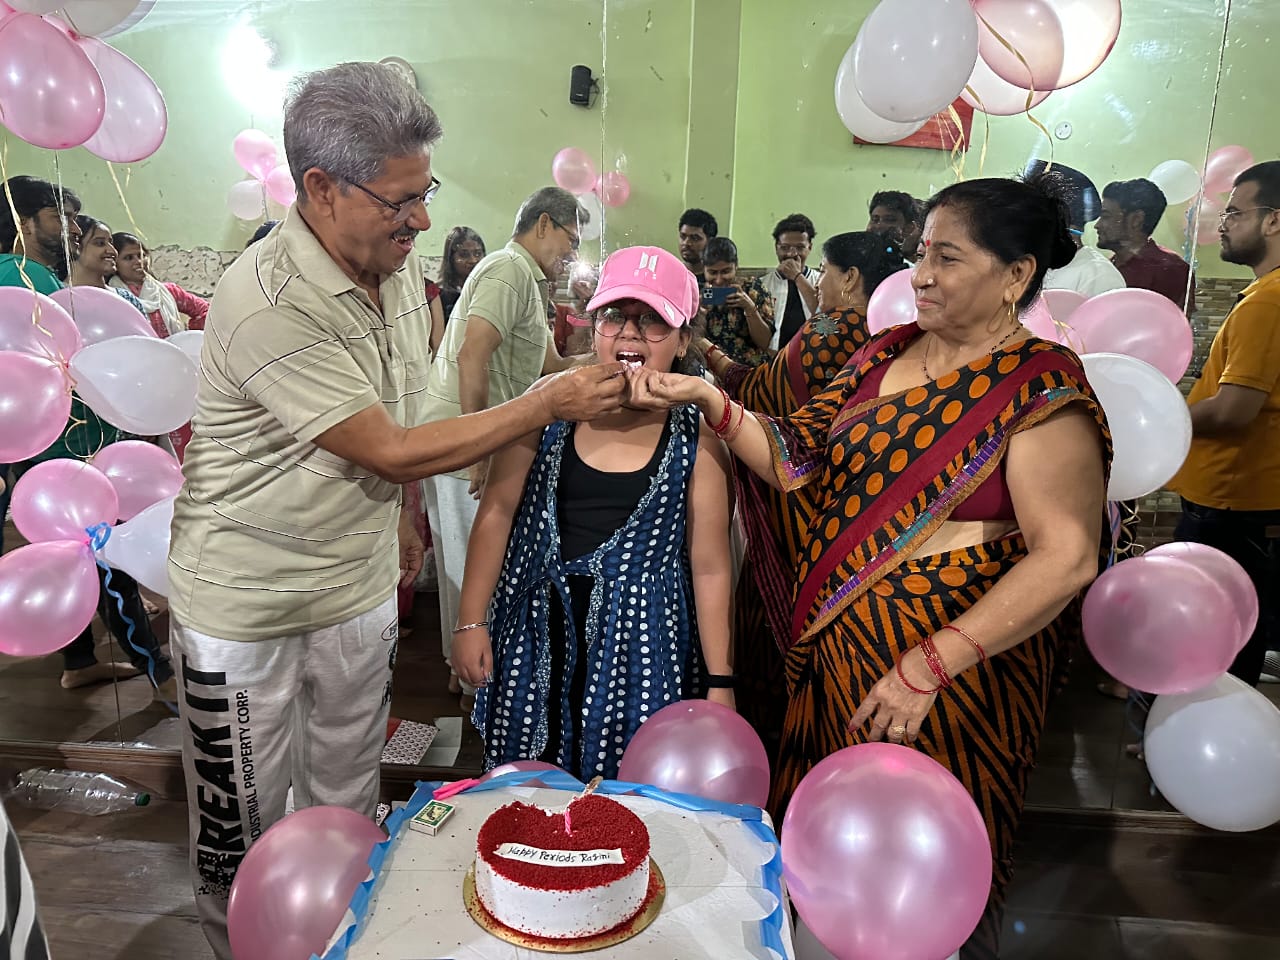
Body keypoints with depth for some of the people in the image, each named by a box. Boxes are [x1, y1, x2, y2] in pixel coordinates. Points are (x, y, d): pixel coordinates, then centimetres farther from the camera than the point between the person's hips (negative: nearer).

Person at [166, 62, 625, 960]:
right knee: (245, 828, 14)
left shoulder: (401, 267, -2)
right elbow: (393, 450, -25)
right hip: (248, 603, -6)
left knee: (348, 801, 21)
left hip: (361, 584, 6)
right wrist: (552, 401, -21)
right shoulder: (269, 303, -27)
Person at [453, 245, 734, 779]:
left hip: (639, 649, -1)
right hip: (536, 639, 2)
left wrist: (720, 684, 0)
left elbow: (710, 567, -2)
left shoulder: (697, 442, -6)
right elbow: (497, 513, 1)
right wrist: (470, 621, 1)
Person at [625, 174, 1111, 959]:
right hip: (836, 635, 6)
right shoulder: (886, 354, 6)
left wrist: (928, 667, -24)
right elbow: (797, 461, 5)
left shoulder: (1042, 392, -13)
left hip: (952, 657, -6)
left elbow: (1067, 557, -20)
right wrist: (707, 397, -10)